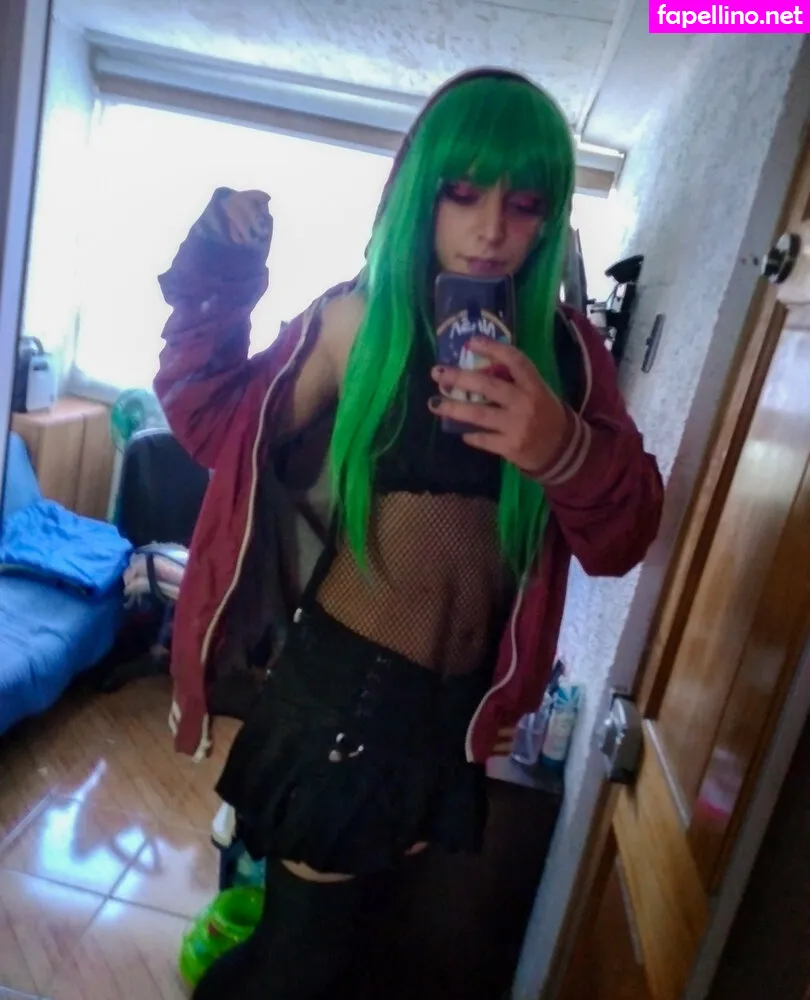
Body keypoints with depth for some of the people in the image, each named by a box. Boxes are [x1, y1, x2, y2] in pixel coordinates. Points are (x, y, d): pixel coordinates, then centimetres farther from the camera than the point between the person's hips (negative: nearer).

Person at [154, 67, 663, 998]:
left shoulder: (564, 347, -4)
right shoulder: (359, 318, -11)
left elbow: (624, 537, -9)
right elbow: (219, 430, -5)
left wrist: (565, 448, -30)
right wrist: (216, 287, -15)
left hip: (458, 697, 4)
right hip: (338, 674, -3)